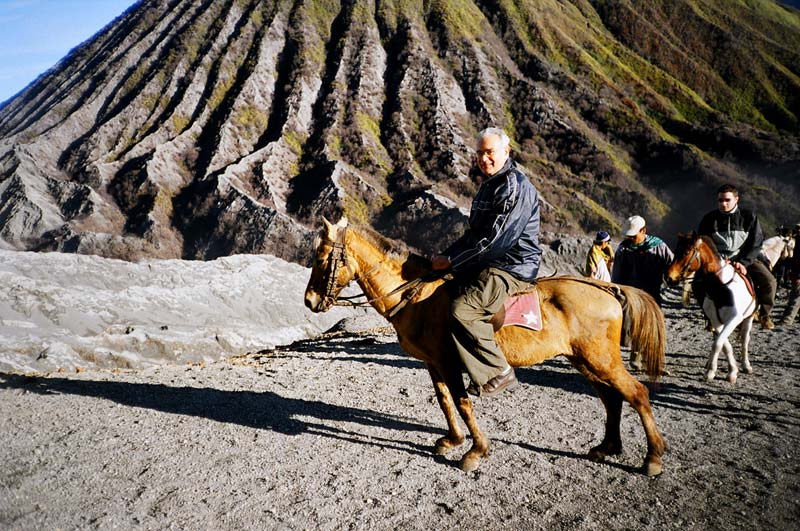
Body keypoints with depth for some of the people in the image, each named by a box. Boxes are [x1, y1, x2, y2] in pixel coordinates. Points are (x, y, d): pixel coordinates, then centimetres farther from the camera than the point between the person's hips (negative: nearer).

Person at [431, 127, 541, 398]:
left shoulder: (517, 187, -14)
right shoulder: (488, 186, 18)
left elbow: (497, 241, -22)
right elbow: (474, 234, 21)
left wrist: (452, 261, -17)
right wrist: (445, 255, 6)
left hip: (513, 267, -11)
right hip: (487, 265, 11)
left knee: (462, 309, -28)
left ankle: (500, 372, -11)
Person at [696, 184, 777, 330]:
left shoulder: (749, 216, -3)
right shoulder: (709, 219, -3)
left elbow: (756, 243, -5)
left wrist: (743, 262, -20)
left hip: (745, 259, 0)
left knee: (769, 282, -21)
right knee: (697, 285, -22)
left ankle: (764, 313, 5)